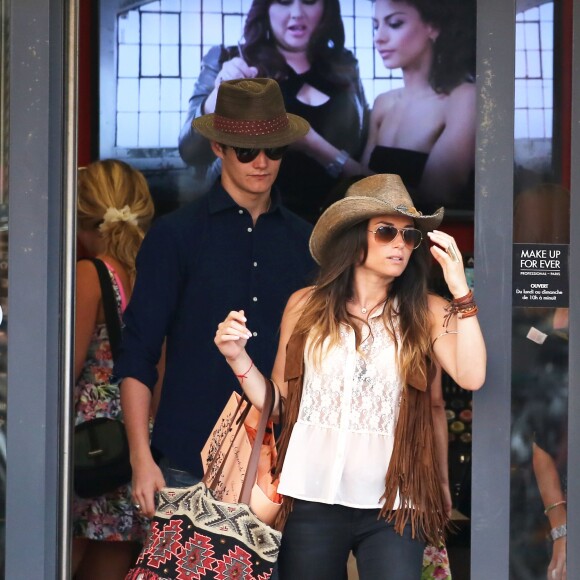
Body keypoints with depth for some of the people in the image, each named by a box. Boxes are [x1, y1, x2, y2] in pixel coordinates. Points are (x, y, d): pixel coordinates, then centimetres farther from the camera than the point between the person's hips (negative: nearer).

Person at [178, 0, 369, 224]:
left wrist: (311, 142, -10)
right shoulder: (226, 61, 1)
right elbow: (192, 154, -7)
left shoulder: (344, 67, 8)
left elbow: (367, 166, 8)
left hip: (327, 221, 0)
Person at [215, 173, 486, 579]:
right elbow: (279, 403, 9)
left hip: (392, 505, -1)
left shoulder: (426, 312, -1)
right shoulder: (307, 305, 3)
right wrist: (239, 358, -6)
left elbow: (472, 377, -17)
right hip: (311, 500, 1)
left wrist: (460, 290, -17)